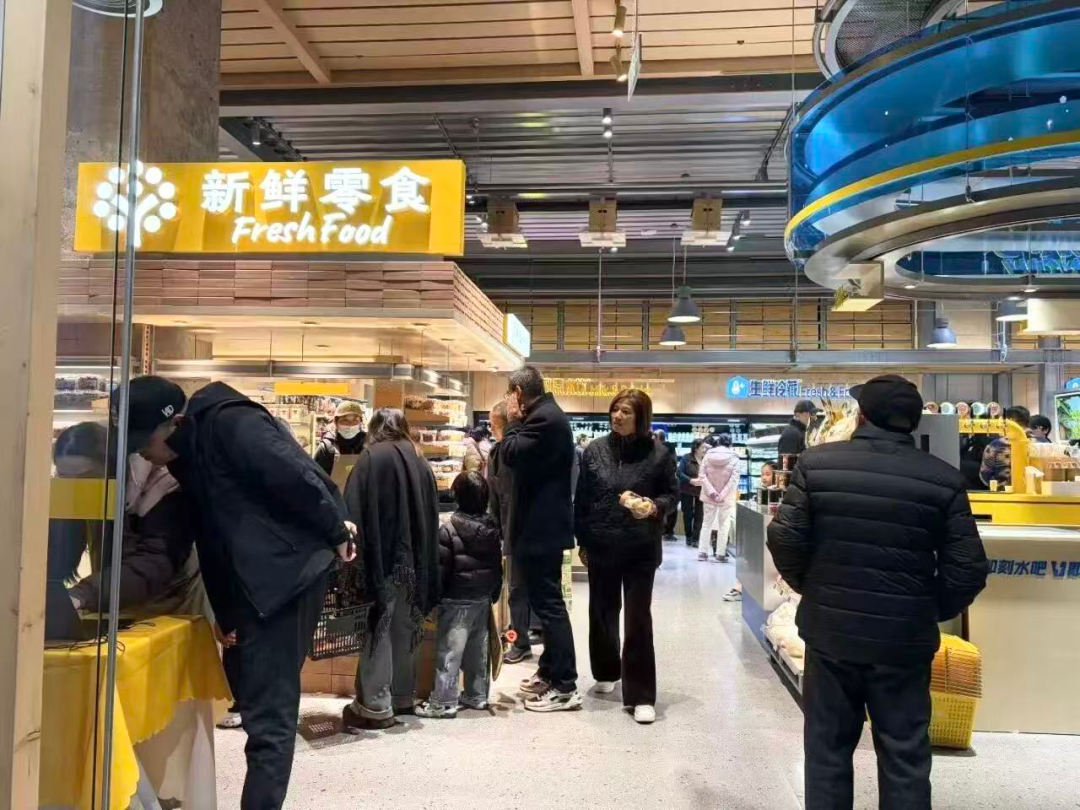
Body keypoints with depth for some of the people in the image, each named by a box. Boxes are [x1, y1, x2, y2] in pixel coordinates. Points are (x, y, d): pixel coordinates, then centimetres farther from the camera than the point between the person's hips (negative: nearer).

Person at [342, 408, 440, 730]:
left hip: (382, 556, -5)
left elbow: (353, 508, -11)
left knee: (378, 628, 0)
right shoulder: (420, 462, 11)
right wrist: (423, 566, 16)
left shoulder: (371, 458, -5)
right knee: (404, 628, 15)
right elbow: (431, 515, 12)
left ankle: (375, 705, 1)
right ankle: (402, 697, 24)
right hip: (414, 560, 6)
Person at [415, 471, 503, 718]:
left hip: (456, 601, -6)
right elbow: (498, 567, 10)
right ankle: (477, 696, 23)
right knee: (478, 650, 14)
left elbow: (440, 569, -14)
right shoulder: (493, 530, 4)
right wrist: (494, 594, 19)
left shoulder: (448, 531, -16)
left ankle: (444, 702, 2)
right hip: (483, 600, 7)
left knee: (449, 652, -1)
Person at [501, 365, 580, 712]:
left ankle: (565, 686, -1)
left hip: (541, 526, -11)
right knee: (545, 602, 17)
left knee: (549, 604, -6)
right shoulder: (546, 415, 16)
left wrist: (514, 421, -8)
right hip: (543, 523, 11)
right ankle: (550, 672, 27)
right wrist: (518, 422, 10)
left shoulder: (543, 418, -17)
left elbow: (511, 455, -22)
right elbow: (526, 458, 19)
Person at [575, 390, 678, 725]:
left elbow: (672, 494, 3)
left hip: (641, 549, -3)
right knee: (602, 612, 15)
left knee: (638, 618, -2)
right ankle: (606, 672, 38)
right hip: (601, 546, 3)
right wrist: (582, 541, 3)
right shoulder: (594, 450, 0)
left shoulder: (658, 454, -6)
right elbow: (581, 499, 4)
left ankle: (641, 695, 5)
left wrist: (655, 507, -18)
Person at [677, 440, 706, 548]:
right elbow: (680, 473, -11)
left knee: (699, 515, -1)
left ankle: (695, 539, 6)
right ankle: (688, 536, 23)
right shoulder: (686, 458, -7)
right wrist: (691, 480, -23)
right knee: (688, 514, 9)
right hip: (687, 491, -1)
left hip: (701, 492, 1)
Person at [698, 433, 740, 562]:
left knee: (707, 523, 11)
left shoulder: (708, 456, -2)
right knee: (724, 525, 7)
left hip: (709, 497, 2)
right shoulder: (735, 459, -9)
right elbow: (734, 480, -16)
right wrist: (722, 495, -16)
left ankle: (702, 552, 11)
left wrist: (711, 491, -11)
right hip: (726, 498, -2)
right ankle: (720, 554, 6)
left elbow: (702, 476, -7)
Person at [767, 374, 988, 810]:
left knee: (828, 745, 15)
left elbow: (785, 540, -9)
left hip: (830, 627, 0)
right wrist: (932, 611, 11)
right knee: (905, 753, 13)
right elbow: (968, 569, -6)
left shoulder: (816, 463, -7)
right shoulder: (943, 478, -6)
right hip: (904, 636, 0)